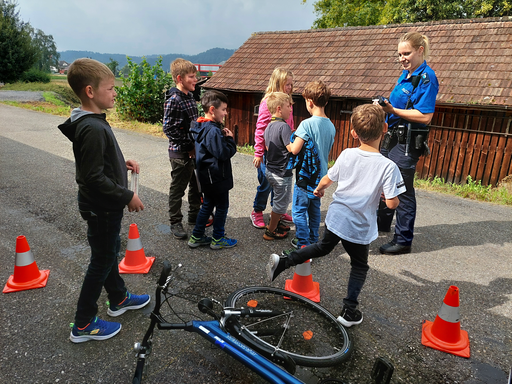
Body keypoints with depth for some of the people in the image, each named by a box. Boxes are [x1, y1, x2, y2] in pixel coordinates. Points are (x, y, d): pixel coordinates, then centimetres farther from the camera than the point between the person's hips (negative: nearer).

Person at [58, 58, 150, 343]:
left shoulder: (93, 122, 5)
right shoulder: (93, 128, -27)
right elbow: (94, 177, -28)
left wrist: (122, 163, 6)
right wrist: (127, 196, -21)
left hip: (107, 205, 10)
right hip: (102, 207, -10)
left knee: (110, 250, 22)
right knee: (102, 260, 4)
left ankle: (119, 299, 43)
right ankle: (83, 324, 21)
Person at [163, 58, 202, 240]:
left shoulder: (190, 95, 9)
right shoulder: (173, 100, -17)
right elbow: (169, 128, -20)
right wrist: (188, 146, -18)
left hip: (194, 151, 8)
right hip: (180, 153, -8)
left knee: (197, 185, 19)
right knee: (178, 188, 5)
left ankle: (194, 216, 37)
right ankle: (175, 223, 19)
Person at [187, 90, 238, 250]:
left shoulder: (201, 127, 7)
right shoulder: (213, 131, -25)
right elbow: (224, 153, -24)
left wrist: (224, 137, 5)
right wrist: (230, 139, -11)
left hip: (207, 177, 10)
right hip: (217, 177, -10)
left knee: (207, 205, 20)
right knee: (222, 207, 7)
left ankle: (196, 237, 28)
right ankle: (217, 239, 22)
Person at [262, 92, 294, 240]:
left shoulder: (269, 126, 5)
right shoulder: (284, 126, -21)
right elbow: (292, 149, -28)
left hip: (270, 170, 9)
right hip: (282, 172, -9)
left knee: (279, 199, 26)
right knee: (281, 202, 7)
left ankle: (275, 222, 41)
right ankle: (271, 231, 19)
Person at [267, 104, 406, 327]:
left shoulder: (346, 155, -8)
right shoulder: (388, 166, -19)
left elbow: (326, 180, 2)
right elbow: (392, 203, -18)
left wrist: (318, 190, 24)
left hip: (335, 218, 3)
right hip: (360, 227, -3)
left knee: (323, 247, 29)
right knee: (359, 267, 19)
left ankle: (282, 262, 21)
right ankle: (349, 311, 25)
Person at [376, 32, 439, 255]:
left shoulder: (426, 77, -14)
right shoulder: (405, 74, 13)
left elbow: (425, 117, -22)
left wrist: (393, 110, -22)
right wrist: (385, 106, 4)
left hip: (408, 143, -10)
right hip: (392, 138, 10)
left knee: (403, 191, 0)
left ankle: (403, 241, 14)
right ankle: (382, 223, 42)